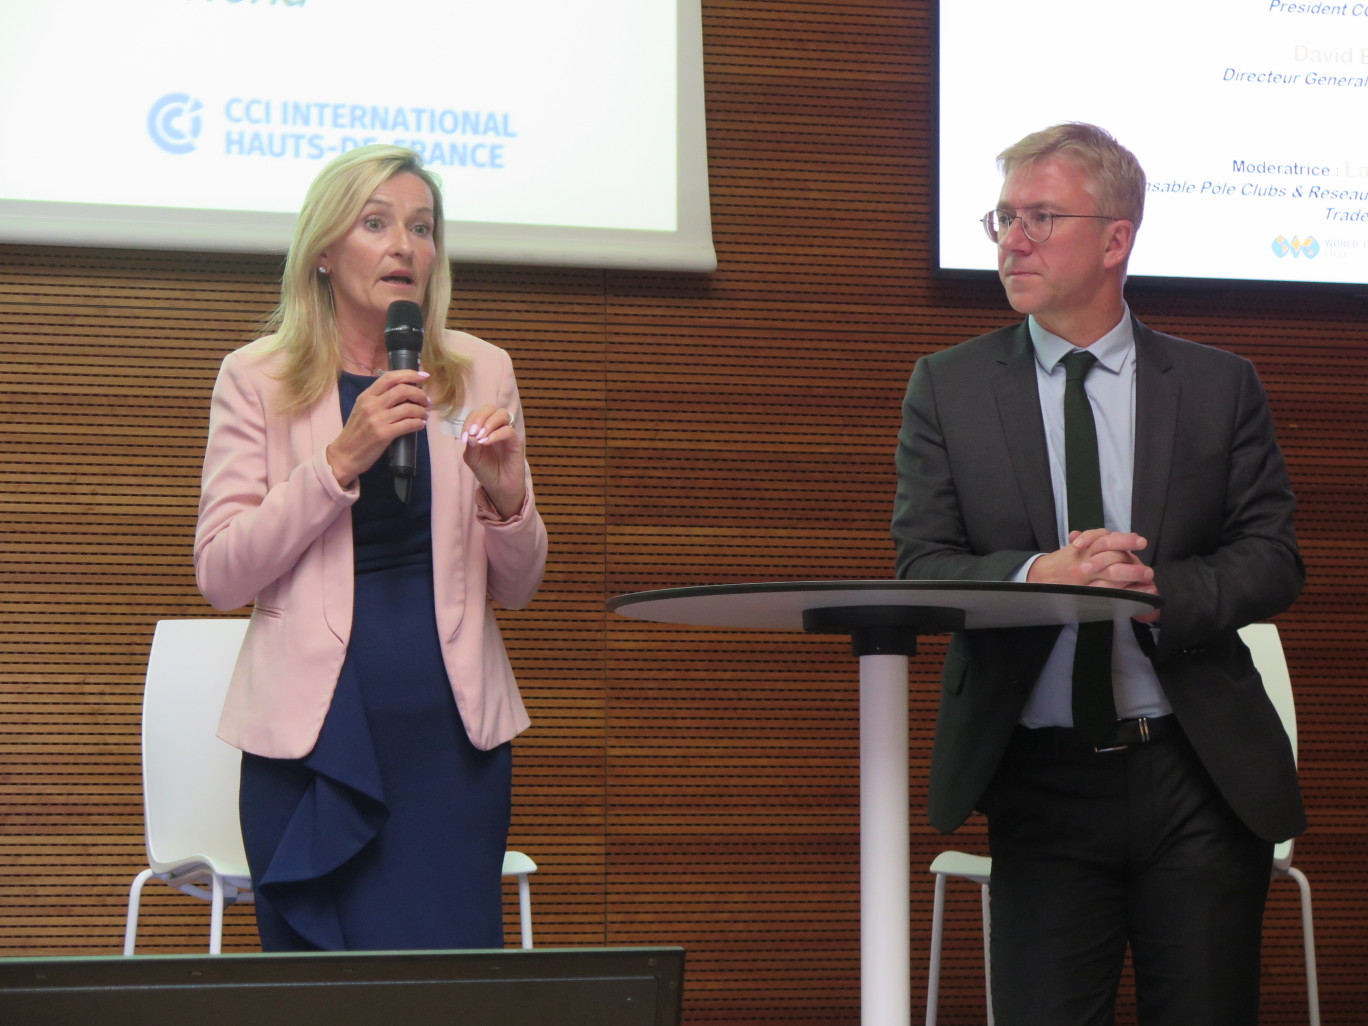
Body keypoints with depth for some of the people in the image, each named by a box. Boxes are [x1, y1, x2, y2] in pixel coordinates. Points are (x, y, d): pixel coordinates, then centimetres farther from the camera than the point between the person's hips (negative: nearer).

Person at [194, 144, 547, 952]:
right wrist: (341, 459, -14)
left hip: (451, 721, 2)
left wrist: (506, 496, -8)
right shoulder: (257, 380, 4)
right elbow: (221, 577, -5)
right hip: (312, 726, -1)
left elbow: (517, 588, 13)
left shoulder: (481, 373, 10)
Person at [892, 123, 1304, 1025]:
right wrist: (1038, 575, -23)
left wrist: (1158, 592, -18)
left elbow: (1273, 559, 2)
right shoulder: (948, 388, 6)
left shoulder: (1220, 387, 6)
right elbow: (922, 566, -2)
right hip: (1038, 775, 0)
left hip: (1201, 777, 1)